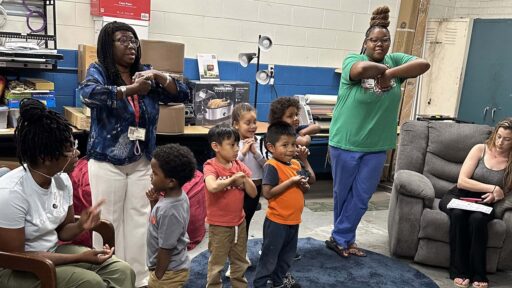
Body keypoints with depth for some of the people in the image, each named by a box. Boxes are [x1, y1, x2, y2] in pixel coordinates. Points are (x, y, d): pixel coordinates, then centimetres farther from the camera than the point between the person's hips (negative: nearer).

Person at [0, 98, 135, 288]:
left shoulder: (62, 179, -6)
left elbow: (62, 231, 7)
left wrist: (80, 226, -17)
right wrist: (78, 258, -24)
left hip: (53, 252, 6)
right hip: (16, 270, -6)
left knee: (122, 271, -10)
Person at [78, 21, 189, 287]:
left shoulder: (145, 75, 7)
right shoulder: (98, 71, -5)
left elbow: (182, 95, 2)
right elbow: (88, 93, -27)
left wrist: (159, 76, -16)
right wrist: (130, 90, -39)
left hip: (142, 162, 4)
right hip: (107, 161, -4)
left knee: (139, 221, 9)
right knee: (108, 222, 5)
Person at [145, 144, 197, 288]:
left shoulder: (169, 210, -31)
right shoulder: (179, 196, -5)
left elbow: (166, 249, -24)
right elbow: (159, 221, 10)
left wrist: (158, 276, -12)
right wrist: (154, 202, -6)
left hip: (168, 272, -8)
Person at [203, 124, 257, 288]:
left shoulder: (239, 166, 1)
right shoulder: (211, 166, -16)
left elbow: (253, 193, 1)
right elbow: (212, 187, -38)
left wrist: (244, 178, -15)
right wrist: (232, 178, -24)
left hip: (239, 222, 6)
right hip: (219, 225, -6)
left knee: (240, 263, 21)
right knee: (216, 264, 11)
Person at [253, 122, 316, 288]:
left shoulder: (296, 164, 5)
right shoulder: (271, 166, -20)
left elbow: (311, 179, 18)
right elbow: (267, 193, -27)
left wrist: (304, 185, -4)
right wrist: (291, 181, -25)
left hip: (294, 220, 8)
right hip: (277, 221, -8)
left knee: (287, 254, 24)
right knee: (270, 256, 5)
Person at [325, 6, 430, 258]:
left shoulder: (395, 61, 4)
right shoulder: (352, 60, -9)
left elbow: (424, 64, -13)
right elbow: (362, 69, -33)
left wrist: (390, 73, -21)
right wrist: (383, 70, -16)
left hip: (377, 146, 4)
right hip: (346, 142, -4)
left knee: (361, 197, 10)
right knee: (342, 193, 13)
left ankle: (339, 239, 25)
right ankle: (345, 237, 34)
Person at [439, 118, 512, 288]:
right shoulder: (480, 149, -1)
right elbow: (461, 181, -9)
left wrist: (496, 195, -16)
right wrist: (492, 188, -15)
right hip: (458, 197, 0)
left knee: (477, 219, -36)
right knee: (458, 214, -35)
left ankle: (478, 274, -24)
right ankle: (459, 271, -26)